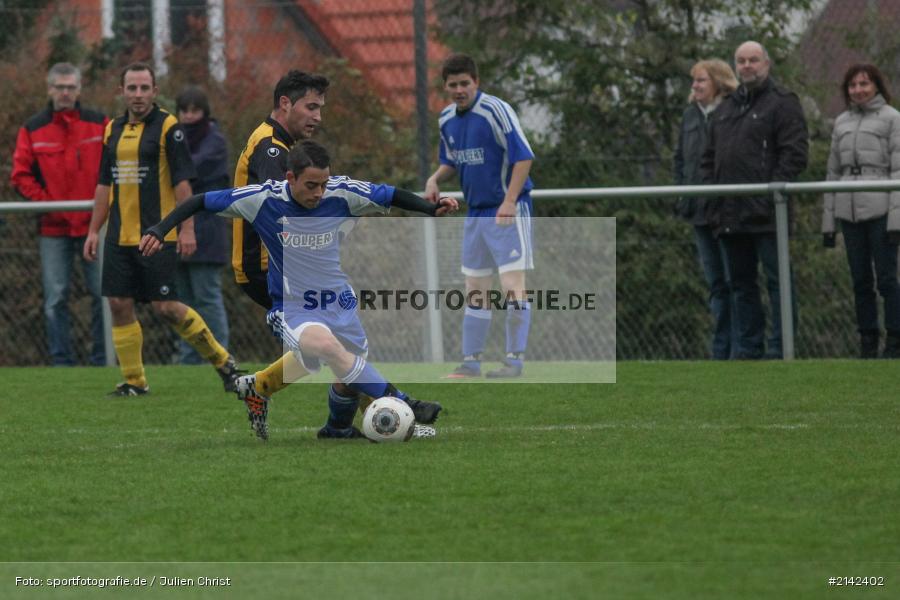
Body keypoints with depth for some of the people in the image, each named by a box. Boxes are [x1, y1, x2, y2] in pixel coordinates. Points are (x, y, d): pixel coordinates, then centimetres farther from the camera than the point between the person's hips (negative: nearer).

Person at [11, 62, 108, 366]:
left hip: (94, 224, -1)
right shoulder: (33, 130, 5)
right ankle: (61, 361, 6)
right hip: (53, 227, 1)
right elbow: (21, 175, 4)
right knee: (55, 298, 1)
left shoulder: (100, 124, 5)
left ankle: (103, 360, 7)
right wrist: (45, 202, -7)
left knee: (103, 294, -1)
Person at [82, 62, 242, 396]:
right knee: (119, 305, 1)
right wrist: (94, 230, 15)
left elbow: (182, 182, -9)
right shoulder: (114, 130, 12)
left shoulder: (168, 127, -6)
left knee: (165, 306, -8)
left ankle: (222, 361, 9)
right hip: (119, 236, 6)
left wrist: (187, 229, -16)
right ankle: (134, 381, 11)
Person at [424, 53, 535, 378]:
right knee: (475, 290, 9)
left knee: (512, 284, -11)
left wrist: (509, 201, -25)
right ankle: (471, 362, 14)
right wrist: (435, 179, 0)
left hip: (508, 211, -7)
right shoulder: (446, 119, 8)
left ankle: (515, 359, -6)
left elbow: (523, 157, -17)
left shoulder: (496, 111, -15)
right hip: (475, 213, 7)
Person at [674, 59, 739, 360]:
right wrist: (682, 195, 11)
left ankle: (741, 347, -3)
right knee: (716, 283, 11)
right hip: (700, 211, 7)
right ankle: (721, 349, 16)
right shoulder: (691, 115, 13)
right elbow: (680, 158, 22)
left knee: (735, 281, -5)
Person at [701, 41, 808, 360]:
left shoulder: (782, 103, -1)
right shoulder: (725, 108, 21)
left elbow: (795, 153, -10)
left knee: (777, 280, -6)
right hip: (731, 214, 8)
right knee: (741, 283, 10)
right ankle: (748, 348, 15)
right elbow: (709, 157, 25)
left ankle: (780, 347, -6)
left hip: (766, 213, -8)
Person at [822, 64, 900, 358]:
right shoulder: (842, 122, 16)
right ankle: (868, 342, 11)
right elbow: (834, 171, 18)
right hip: (850, 213, 5)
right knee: (860, 281, 6)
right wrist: (828, 221, 13)